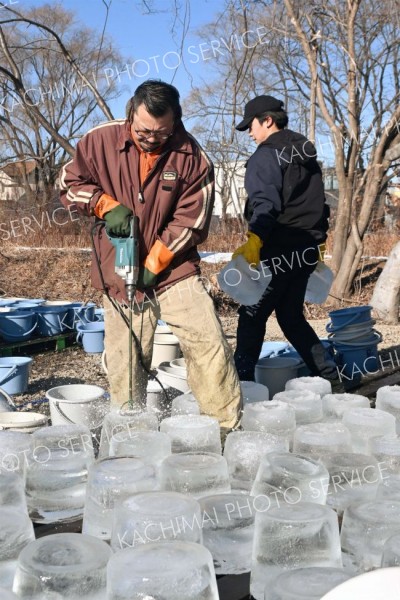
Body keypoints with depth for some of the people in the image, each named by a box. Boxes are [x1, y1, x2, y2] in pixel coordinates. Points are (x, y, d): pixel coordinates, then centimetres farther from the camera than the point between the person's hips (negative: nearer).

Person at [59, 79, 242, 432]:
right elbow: (70, 183, 6)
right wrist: (106, 204, -12)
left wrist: (153, 265, -14)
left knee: (209, 344, -9)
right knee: (125, 363, 6)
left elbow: (190, 223, -9)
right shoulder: (102, 141, -5)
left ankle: (227, 426, 3)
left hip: (174, 269, -1)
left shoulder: (192, 157, -10)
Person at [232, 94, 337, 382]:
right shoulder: (307, 154, 18)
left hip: (278, 251, -8)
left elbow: (266, 203, -23)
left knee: (252, 315, 0)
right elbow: (319, 204, 21)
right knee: (292, 316, 17)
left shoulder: (266, 155, -9)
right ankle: (328, 374, 15)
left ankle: (242, 377, 1)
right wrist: (319, 242, 26)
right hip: (307, 251, 8)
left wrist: (254, 241, -33)